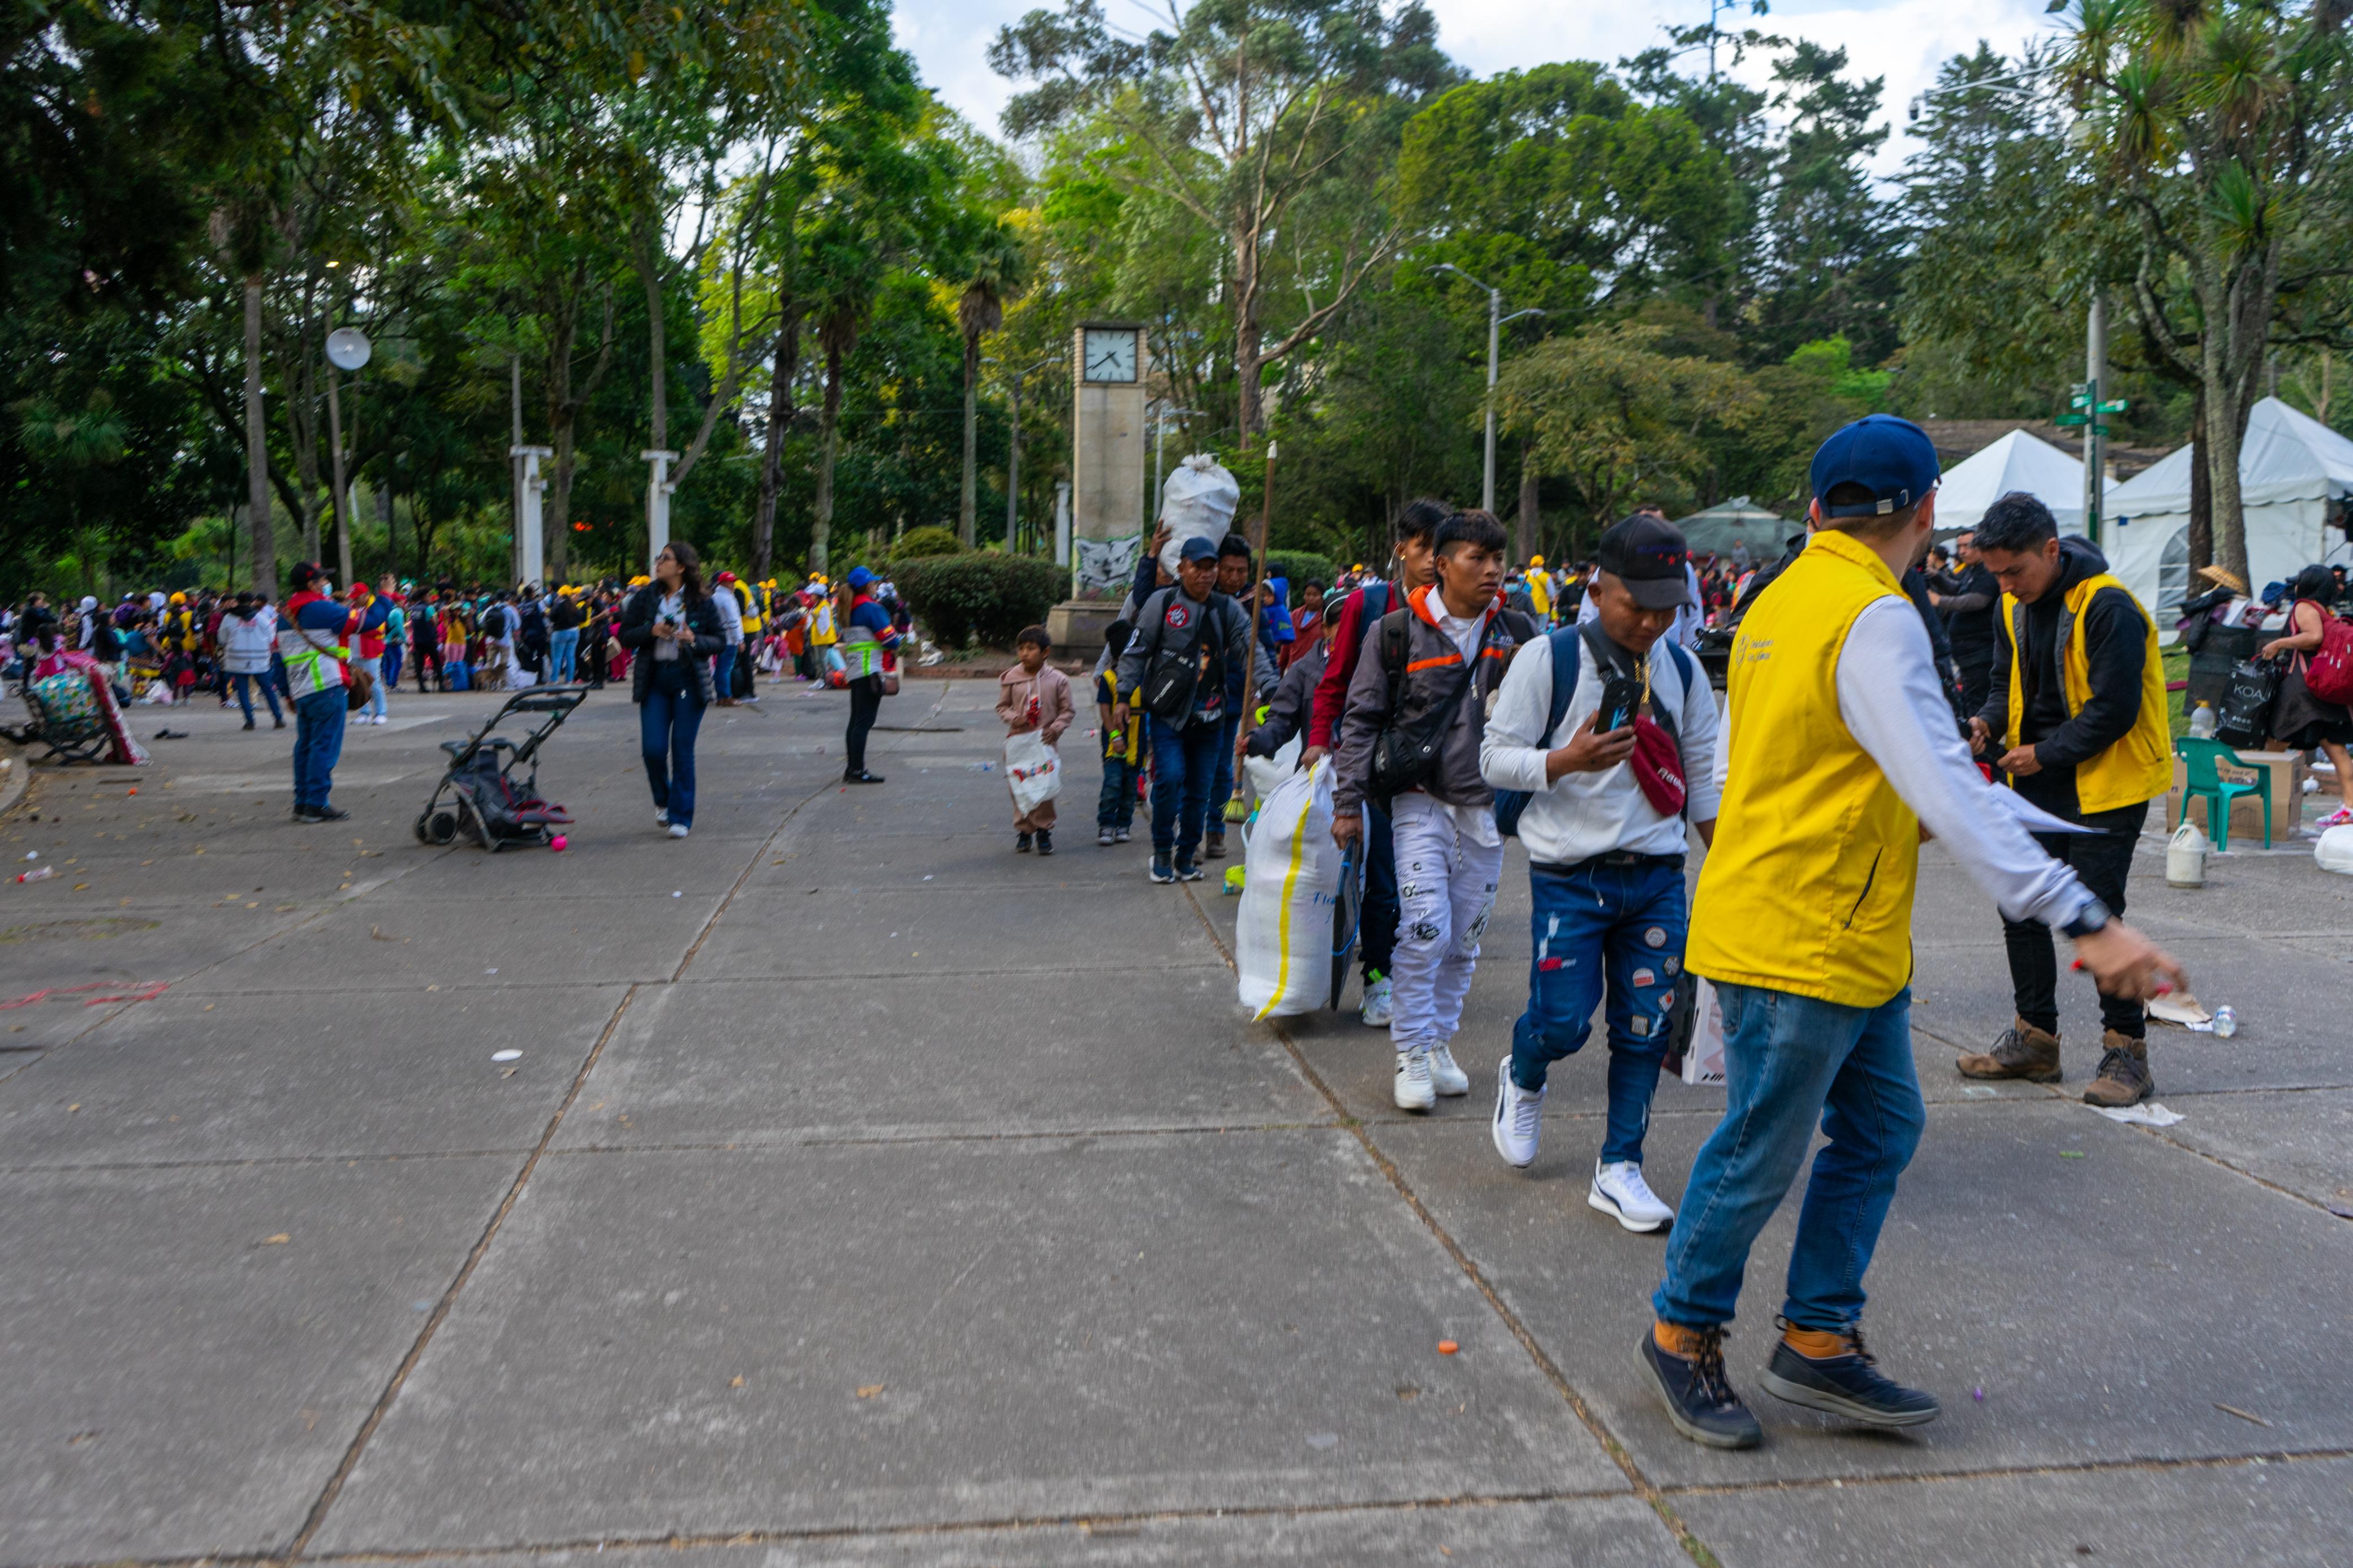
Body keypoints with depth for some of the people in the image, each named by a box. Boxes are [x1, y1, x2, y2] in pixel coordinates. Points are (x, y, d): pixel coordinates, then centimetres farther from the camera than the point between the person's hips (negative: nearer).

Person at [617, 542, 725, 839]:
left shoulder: (701, 602, 0)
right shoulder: (645, 597, 6)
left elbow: (719, 642, 2)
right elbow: (625, 636, 7)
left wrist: (694, 640, -17)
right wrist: (651, 631, -12)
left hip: (689, 680, -2)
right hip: (654, 680, 2)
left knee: (683, 750, -2)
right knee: (653, 749, -4)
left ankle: (681, 817, 8)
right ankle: (662, 800, 25)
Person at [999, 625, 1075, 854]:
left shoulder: (1057, 680, -2)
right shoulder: (1011, 678, 1)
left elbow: (1067, 710, 3)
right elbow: (1002, 706, 10)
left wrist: (1055, 728, -12)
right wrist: (1013, 718, -11)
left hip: (1045, 742, -1)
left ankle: (1044, 830, 13)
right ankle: (1023, 830, 16)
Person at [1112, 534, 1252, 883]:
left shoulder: (1228, 609, 9)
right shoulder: (1163, 602, 1)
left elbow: (1250, 649, 1)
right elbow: (1137, 651, 3)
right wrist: (1124, 697, -3)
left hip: (1209, 716, 3)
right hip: (1168, 711, -3)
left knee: (1199, 789, 5)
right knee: (1170, 777, -16)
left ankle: (1185, 857, 21)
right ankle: (1162, 852, 3)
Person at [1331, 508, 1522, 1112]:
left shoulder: (1514, 634, 6)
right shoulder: (1397, 632, -4)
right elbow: (1362, 719, -1)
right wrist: (1349, 802, -4)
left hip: (1486, 807, 4)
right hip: (1420, 798, -4)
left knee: (1464, 939, 8)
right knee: (1425, 929, -13)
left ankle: (1440, 1043, 24)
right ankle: (1412, 1054, 1)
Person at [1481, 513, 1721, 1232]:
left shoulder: (1683, 670, 7)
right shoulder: (1547, 659, -8)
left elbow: (1702, 776, 17)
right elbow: (1495, 757, -7)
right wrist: (1567, 760, -24)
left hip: (1658, 876, 4)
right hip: (1570, 876, -4)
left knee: (1646, 1026, 3)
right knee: (1563, 1021, -6)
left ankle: (1619, 1169, 17)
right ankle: (1522, 1081, 30)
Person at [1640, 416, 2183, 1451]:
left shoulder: (1781, 602, 9)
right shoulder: (1875, 621, -20)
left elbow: (1739, 766, 18)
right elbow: (1950, 792, -27)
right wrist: (2084, 920, -28)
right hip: (1793, 943, -10)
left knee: (1880, 1130, 16)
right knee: (1761, 1155, 5)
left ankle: (1818, 1343, 26)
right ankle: (1681, 1334, 23)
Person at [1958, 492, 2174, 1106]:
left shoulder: (2107, 607, -20)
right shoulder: (2015, 607, 5)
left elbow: (2115, 710, -21)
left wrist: (2044, 753, -17)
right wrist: (1989, 721, -3)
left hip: (2105, 782, -8)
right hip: (2040, 780, 8)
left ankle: (2127, 1051, 7)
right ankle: (2034, 1040, 20)